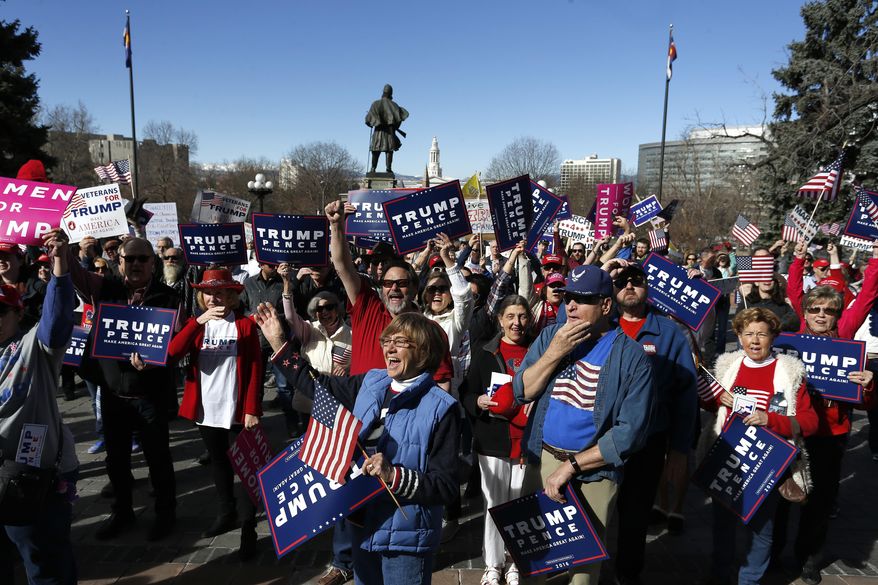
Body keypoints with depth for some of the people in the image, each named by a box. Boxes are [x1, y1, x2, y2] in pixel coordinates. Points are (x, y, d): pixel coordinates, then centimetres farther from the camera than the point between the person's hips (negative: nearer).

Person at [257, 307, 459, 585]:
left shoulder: (440, 408, -19)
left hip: (406, 536, -6)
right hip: (364, 524, 6)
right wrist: (278, 341, 7)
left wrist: (394, 476, -31)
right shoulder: (370, 384, -1)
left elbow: (446, 487, -18)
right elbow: (318, 385, 11)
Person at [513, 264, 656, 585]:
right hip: (543, 459, 3)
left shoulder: (631, 356, -14)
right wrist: (555, 352, -19)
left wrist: (571, 467, -17)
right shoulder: (550, 335, -2)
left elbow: (630, 431, -17)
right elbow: (521, 393, -6)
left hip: (594, 470, -3)